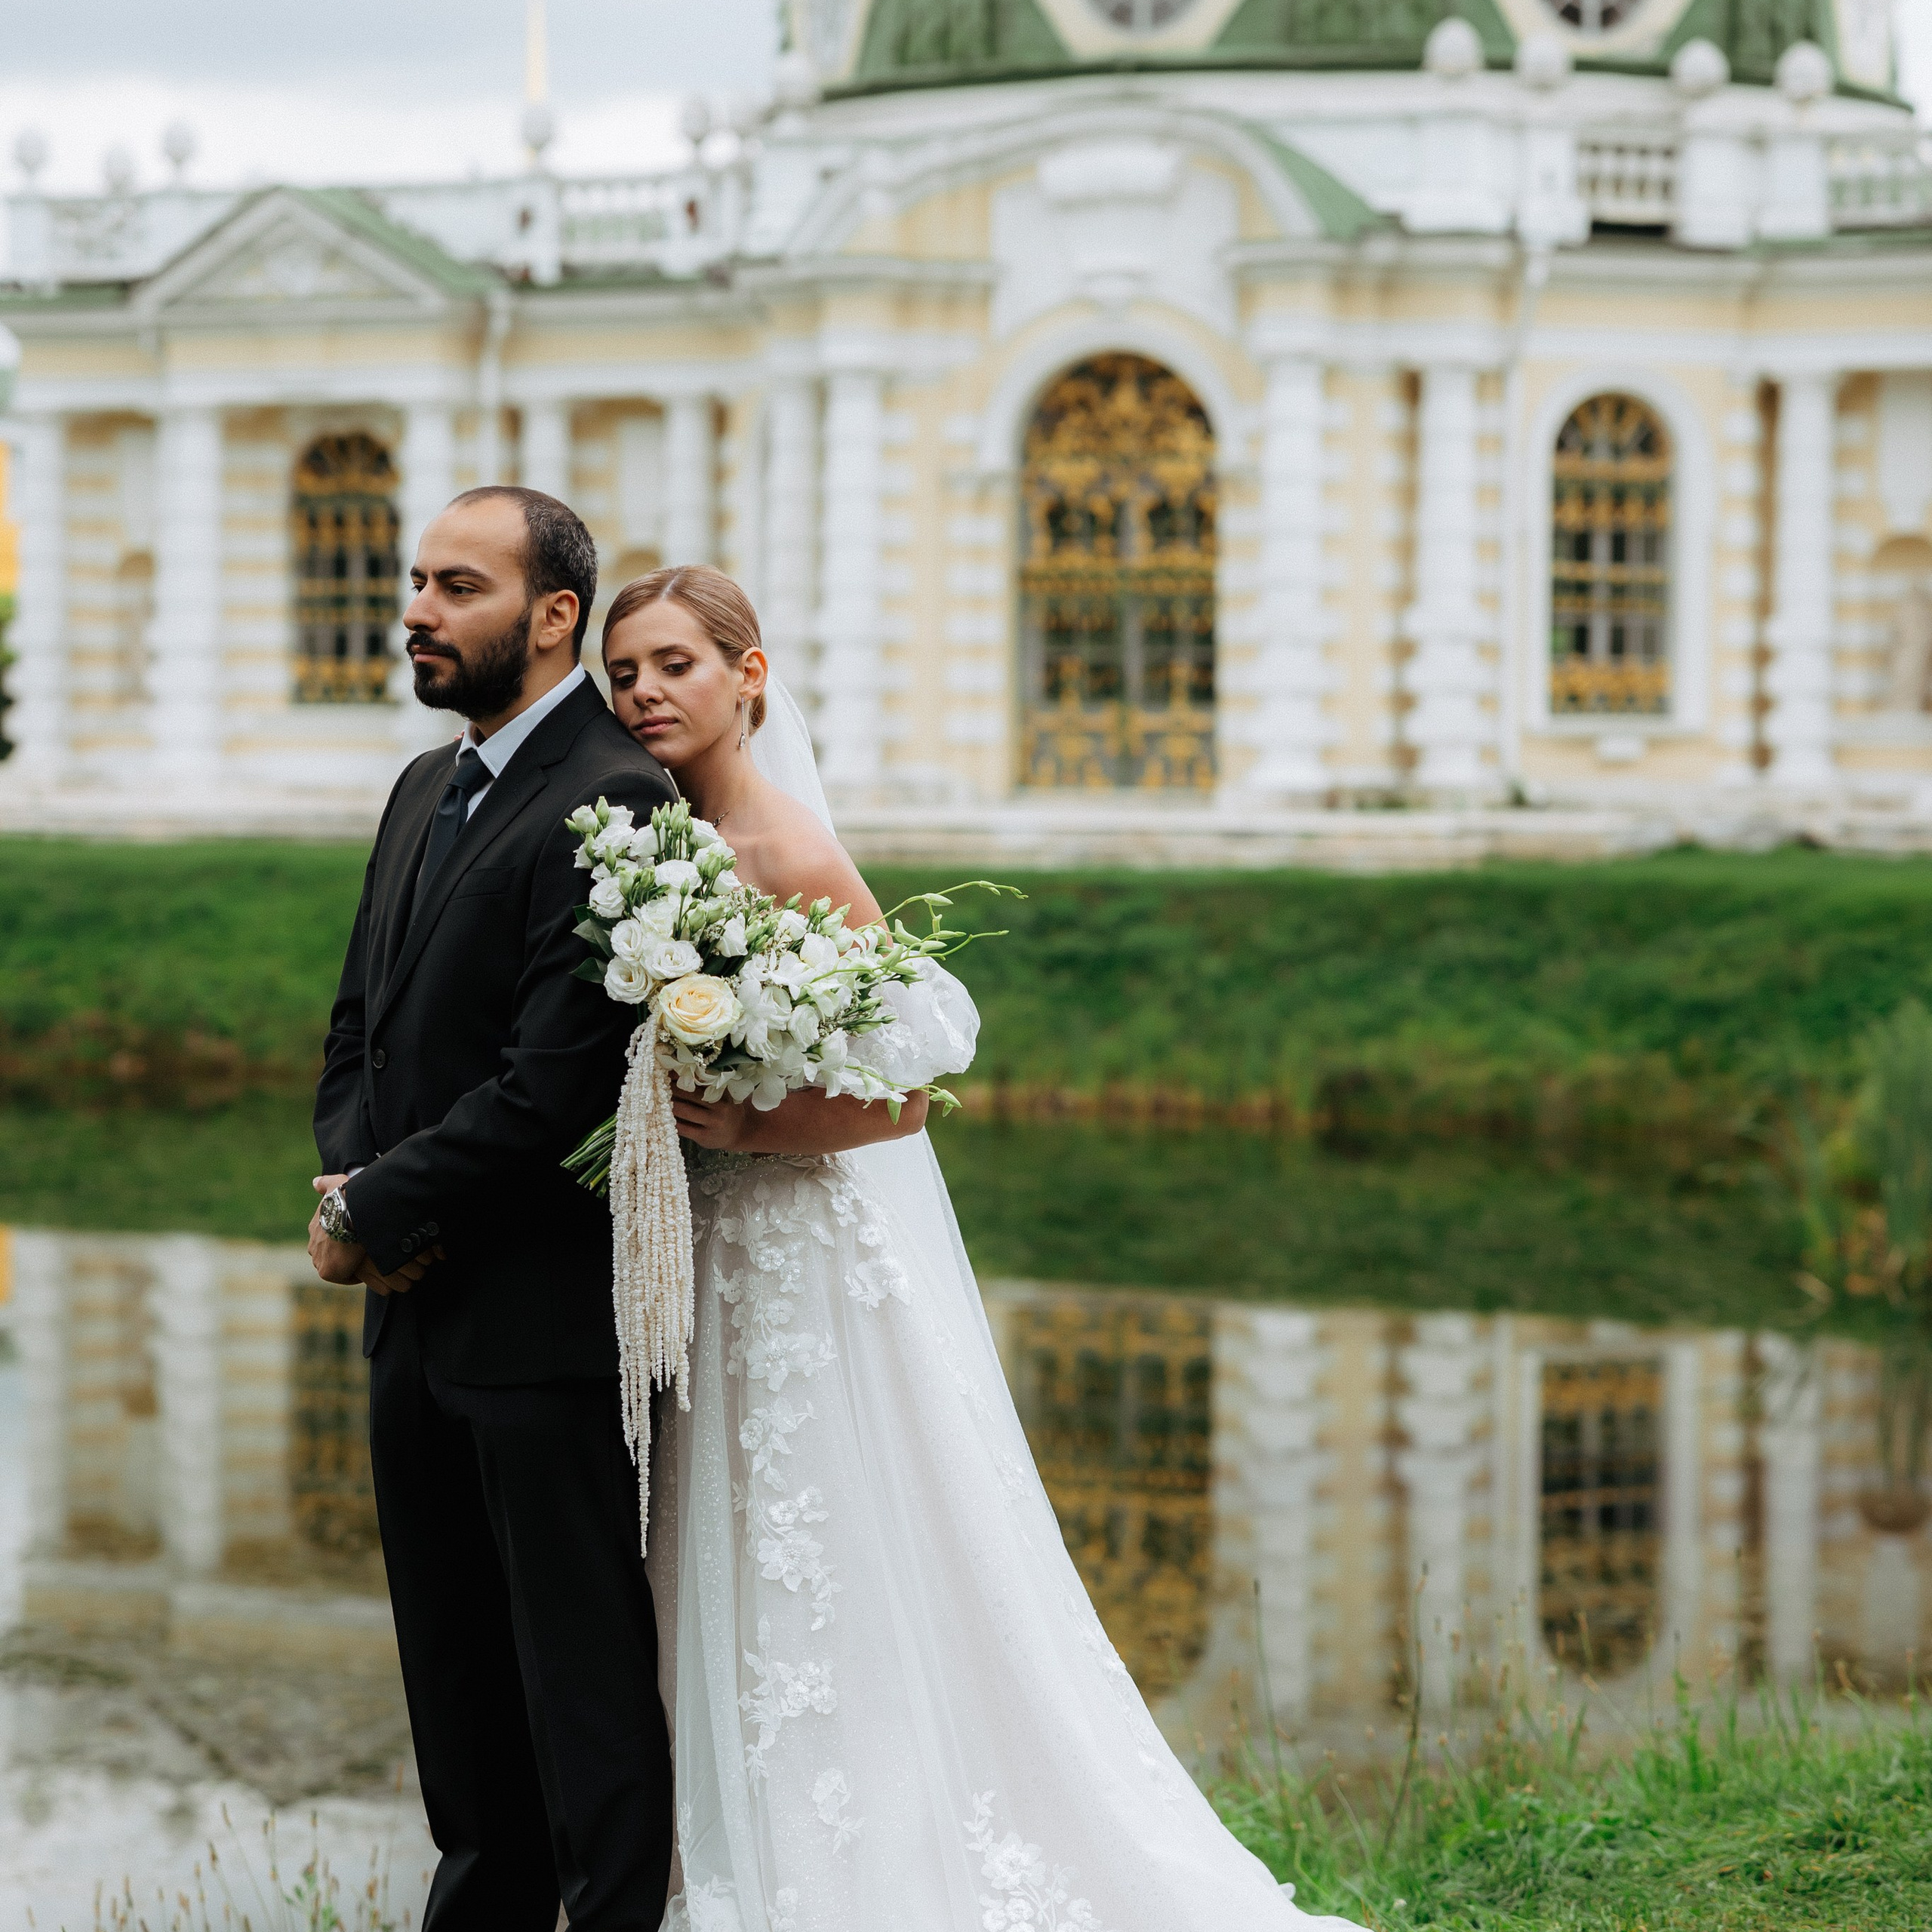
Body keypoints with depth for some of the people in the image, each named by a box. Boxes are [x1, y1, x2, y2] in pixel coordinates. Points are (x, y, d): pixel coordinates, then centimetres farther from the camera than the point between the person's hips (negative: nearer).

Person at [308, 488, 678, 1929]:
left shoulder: (616, 801, -15)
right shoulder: (428, 791, 15)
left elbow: (557, 1079, -21)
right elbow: (360, 1032, 18)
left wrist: (375, 1214, -13)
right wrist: (357, 1184, -3)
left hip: (546, 1320, -9)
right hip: (421, 1319, 9)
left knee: (585, 1676, -1)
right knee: (457, 1669, 18)